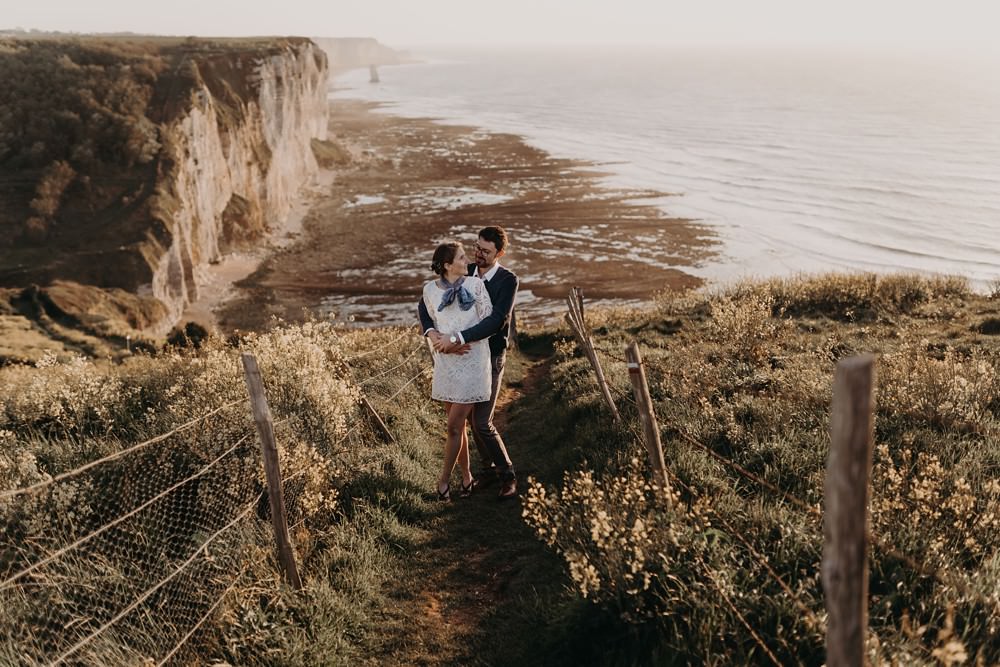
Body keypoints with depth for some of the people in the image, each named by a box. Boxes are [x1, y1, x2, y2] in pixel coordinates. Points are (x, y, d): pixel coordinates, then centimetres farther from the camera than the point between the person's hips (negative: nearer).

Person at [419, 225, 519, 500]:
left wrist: (456, 339, -36)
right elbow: (425, 303, -5)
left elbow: (497, 320, -30)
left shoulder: (508, 280, -16)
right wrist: (432, 333, -26)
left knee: (482, 423, -7)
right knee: (473, 417, 15)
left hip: (491, 357, -5)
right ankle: (489, 466, 35)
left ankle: (507, 474, 12)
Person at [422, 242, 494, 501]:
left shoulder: (475, 284, -8)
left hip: (472, 362, -3)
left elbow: (488, 321, -6)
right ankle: (466, 476, 28)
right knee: (458, 424, 12)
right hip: (445, 362, 3)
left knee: (454, 427, -2)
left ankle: (444, 479, 15)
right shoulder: (430, 290, -1)